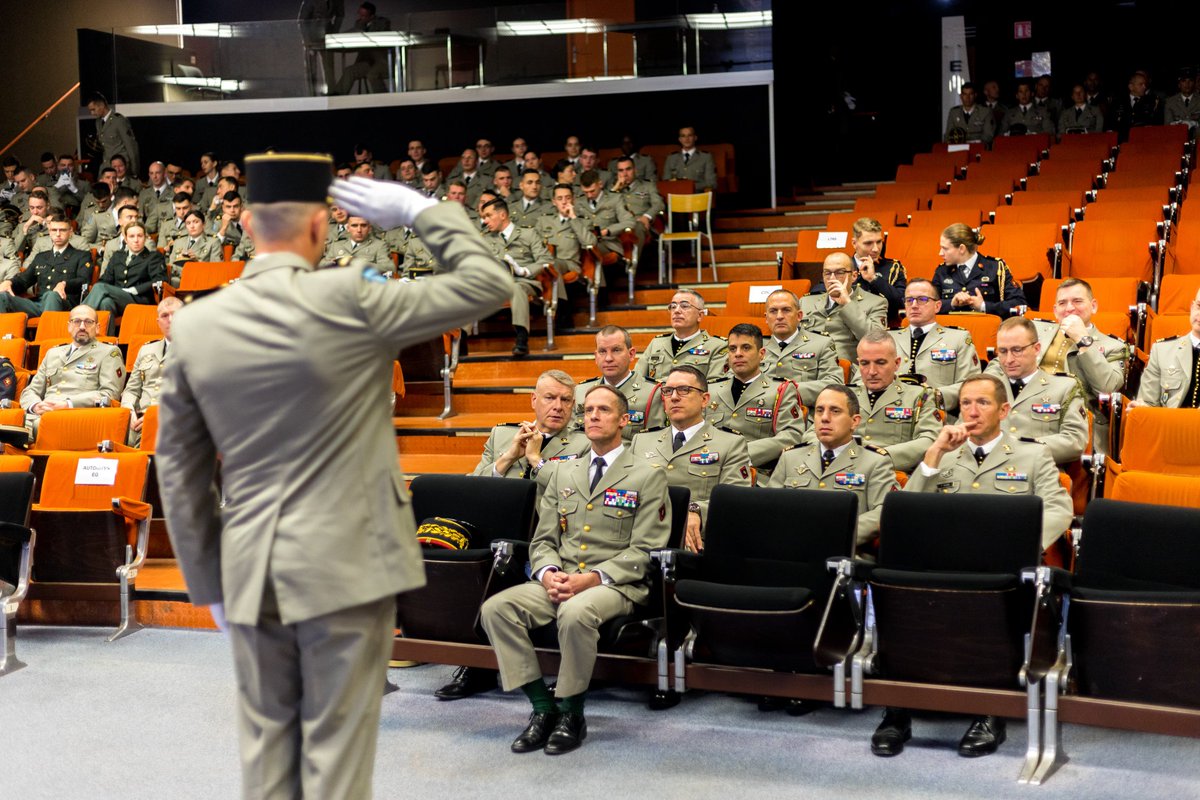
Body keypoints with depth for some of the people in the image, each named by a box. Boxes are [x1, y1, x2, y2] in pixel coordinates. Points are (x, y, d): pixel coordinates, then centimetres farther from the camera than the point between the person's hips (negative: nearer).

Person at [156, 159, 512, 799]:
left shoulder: (193, 325, 1)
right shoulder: (348, 300, -13)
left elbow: (180, 470, 6)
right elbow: (487, 285, -7)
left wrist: (208, 581, 14)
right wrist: (419, 210, 2)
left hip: (248, 573, 4)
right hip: (346, 566, -4)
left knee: (265, 746, 15)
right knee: (336, 746, 5)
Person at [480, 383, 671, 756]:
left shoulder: (648, 477, 4)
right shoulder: (563, 473, 20)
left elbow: (644, 550, -5)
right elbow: (543, 540, 16)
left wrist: (593, 578, -17)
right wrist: (547, 573, -8)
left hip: (617, 584, -5)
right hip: (559, 581, 5)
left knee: (576, 613, -38)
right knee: (495, 608, -22)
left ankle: (571, 714, -17)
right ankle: (543, 707, -14)